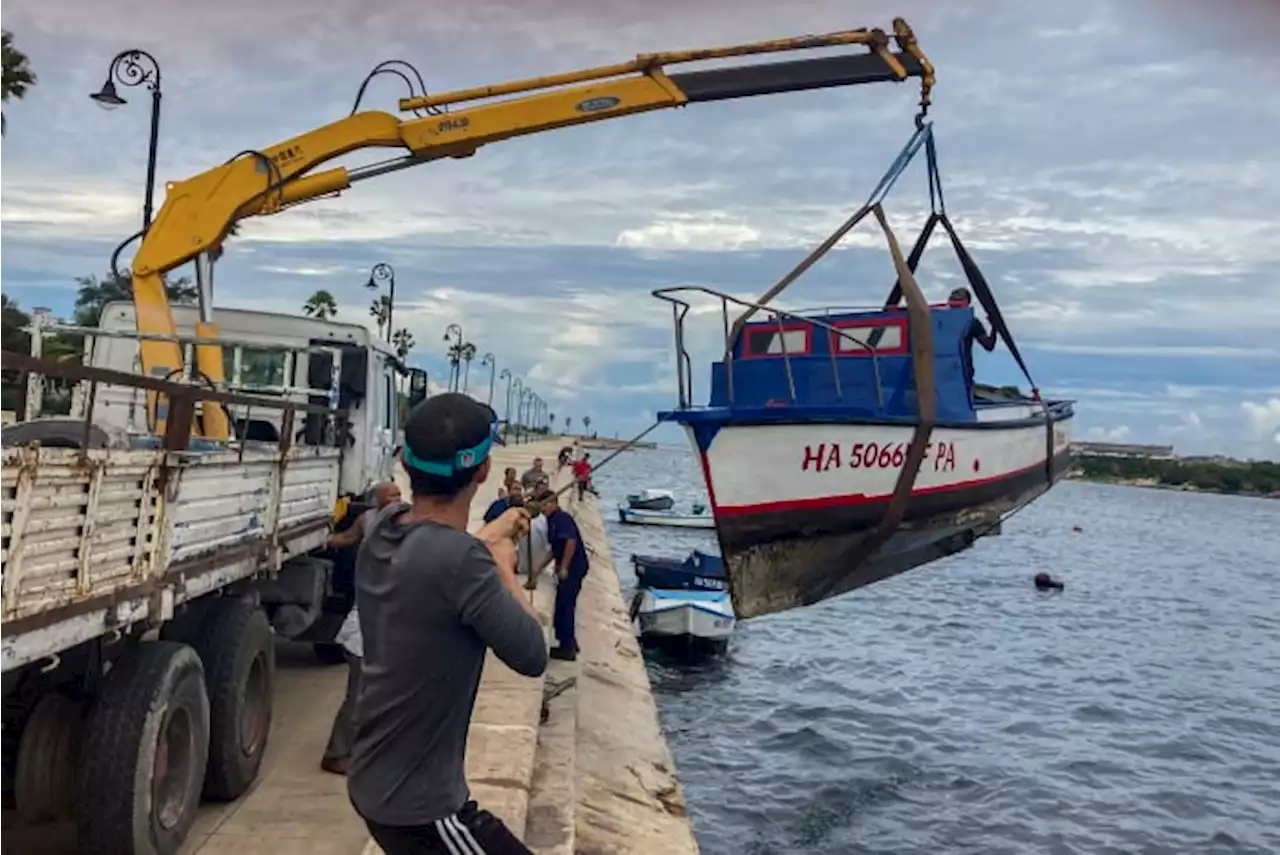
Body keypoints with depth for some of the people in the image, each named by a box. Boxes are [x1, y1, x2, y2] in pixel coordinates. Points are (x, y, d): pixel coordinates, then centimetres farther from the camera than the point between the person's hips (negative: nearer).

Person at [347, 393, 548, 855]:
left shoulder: (384, 529, -5)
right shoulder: (461, 560, -30)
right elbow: (531, 655, -19)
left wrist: (490, 536, 27)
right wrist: (505, 566, -6)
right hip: (419, 803, -9)